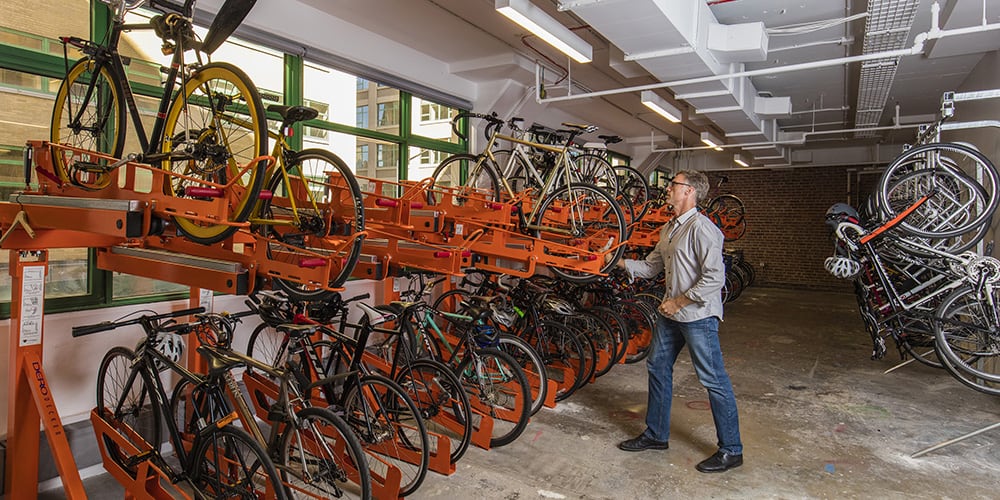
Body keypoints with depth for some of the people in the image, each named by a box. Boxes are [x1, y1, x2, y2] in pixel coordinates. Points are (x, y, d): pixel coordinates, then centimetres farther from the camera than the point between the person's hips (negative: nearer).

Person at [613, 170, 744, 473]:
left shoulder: (701, 228, -16)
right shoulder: (669, 229, 13)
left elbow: (715, 277, -22)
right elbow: (651, 267, 16)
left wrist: (679, 302, -18)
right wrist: (620, 262, 4)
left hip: (698, 315, -10)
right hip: (671, 314, 10)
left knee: (713, 380, 0)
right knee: (657, 368, 15)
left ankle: (731, 451, 16)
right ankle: (656, 435, 30)